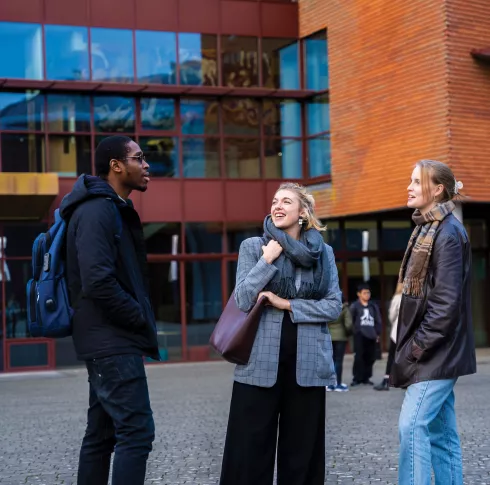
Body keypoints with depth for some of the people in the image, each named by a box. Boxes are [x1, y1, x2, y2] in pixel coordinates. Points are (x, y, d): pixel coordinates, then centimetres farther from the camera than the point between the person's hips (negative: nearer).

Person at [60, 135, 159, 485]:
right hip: (114, 342, -10)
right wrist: (141, 318, -13)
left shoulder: (114, 209, 17)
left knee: (102, 434, 12)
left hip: (108, 341, 10)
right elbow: (98, 281, -25)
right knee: (137, 432, -11)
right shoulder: (97, 210, -15)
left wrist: (140, 318, 8)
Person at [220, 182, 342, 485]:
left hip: (307, 362, 2)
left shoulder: (324, 253, 9)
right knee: (251, 447, -1)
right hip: (261, 361, -2)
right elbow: (243, 301, -6)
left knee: (302, 448, 7)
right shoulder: (253, 247, 4)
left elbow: (334, 306, 1)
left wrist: (287, 304, -7)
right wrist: (268, 260, -10)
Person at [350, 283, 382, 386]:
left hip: (371, 335, 4)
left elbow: (378, 320, 15)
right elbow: (351, 320, -1)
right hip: (359, 335, -4)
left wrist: (378, 333, 11)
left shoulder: (373, 306, 12)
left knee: (370, 358, 5)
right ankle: (357, 378, -1)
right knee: (359, 357, -7)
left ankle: (366, 377, 16)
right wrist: (352, 332, -5)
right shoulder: (354, 306, 0)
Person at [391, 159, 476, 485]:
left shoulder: (448, 232, -14)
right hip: (435, 351, 9)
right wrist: (411, 345, 12)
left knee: (412, 425, -13)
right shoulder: (426, 230, 15)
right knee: (441, 430, 10)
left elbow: (447, 302, -19)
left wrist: (418, 347, -17)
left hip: (436, 350, -9)